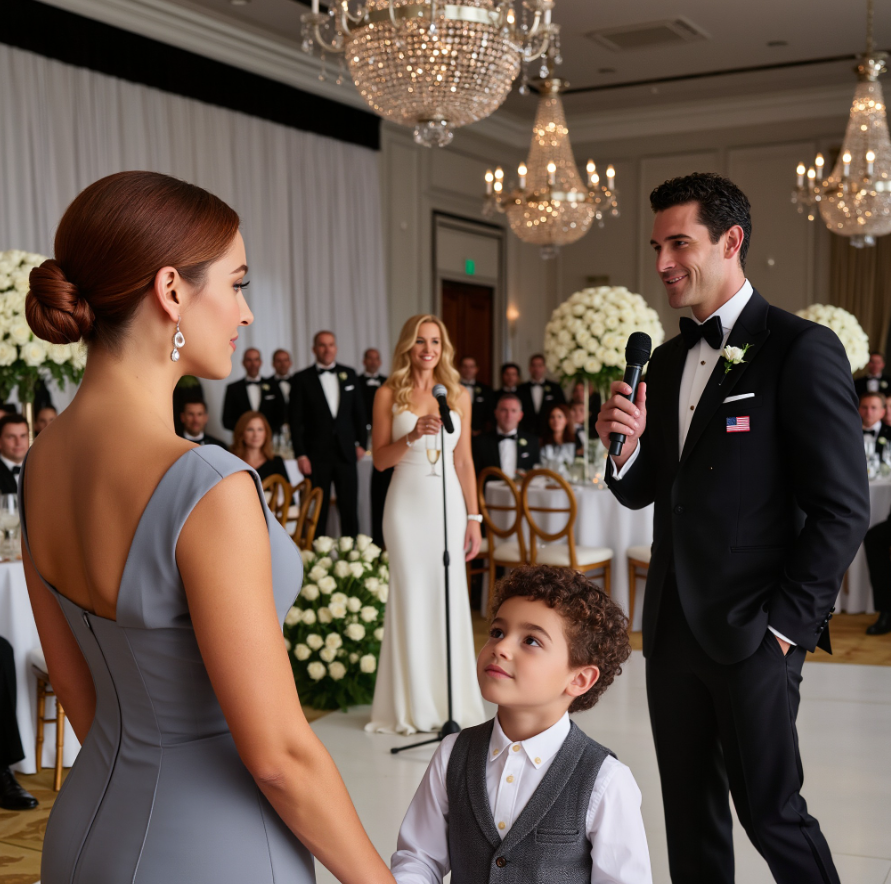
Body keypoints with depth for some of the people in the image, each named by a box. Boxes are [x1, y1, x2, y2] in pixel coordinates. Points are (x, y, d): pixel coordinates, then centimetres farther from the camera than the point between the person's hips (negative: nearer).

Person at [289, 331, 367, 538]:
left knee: (350, 507, 2)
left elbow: (358, 411, 13)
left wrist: (361, 443, 7)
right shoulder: (301, 379, 0)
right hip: (317, 455, -2)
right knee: (318, 510, 1)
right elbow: (295, 420, -2)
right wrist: (300, 454, -7)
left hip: (346, 452, 2)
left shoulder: (349, 374, 9)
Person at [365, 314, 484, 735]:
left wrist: (473, 517, 5)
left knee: (449, 597, 3)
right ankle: (411, 705, 11)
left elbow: (464, 461, 8)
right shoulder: (388, 394, 2)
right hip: (407, 502, -2)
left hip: (448, 502, 2)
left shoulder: (459, 395, 7)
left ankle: (452, 701, 15)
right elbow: (380, 459, -1)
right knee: (410, 598, 1)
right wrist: (413, 436, -18)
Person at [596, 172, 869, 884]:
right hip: (672, 626, 7)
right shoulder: (666, 362, 12)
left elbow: (843, 509, -13)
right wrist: (624, 445, -6)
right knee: (690, 811, 15)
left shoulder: (802, 350, -10)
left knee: (770, 811, 3)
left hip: (751, 633, -7)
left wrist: (787, 624, -13)